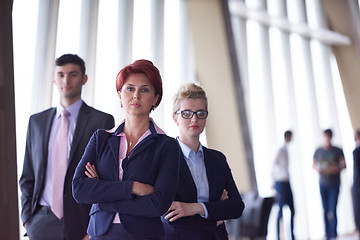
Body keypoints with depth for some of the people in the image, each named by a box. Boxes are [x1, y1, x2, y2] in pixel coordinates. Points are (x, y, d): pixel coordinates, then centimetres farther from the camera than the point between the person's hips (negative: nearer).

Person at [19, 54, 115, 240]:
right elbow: (27, 176, 14)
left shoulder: (102, 121, -3)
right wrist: (27, 218, 4)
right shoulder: (36, 121, 11)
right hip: (41, 223, 3)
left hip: (81, 224, -3)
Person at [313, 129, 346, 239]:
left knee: (332, 210, -9)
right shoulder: (318, 151, 7)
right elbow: (314, 165, 14)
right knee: (325, 210, 4)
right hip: (323, 184, 2)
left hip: (334, 184, -2)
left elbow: (344, 164, -3)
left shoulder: (337, 151, 1)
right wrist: (318, 169, -8)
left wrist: (336, 168, -22)